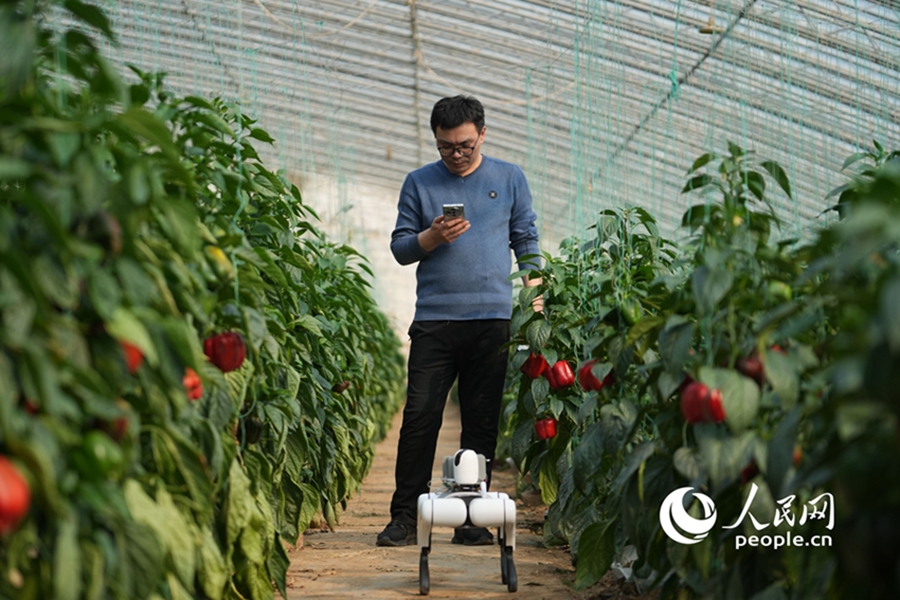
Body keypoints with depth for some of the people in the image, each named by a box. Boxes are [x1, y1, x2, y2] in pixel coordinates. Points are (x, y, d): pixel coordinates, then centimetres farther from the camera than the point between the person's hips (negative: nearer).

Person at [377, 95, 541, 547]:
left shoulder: (509, 179, 12)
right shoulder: (419, 183, 10)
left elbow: (526, 240, 14)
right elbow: (400, 247, 9)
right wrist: (433, 237, -10)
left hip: (492, 318, 1)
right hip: (435, 319, 0)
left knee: (482, 420, 3)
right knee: (420, 416, -5)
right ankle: (404, 517, 2)